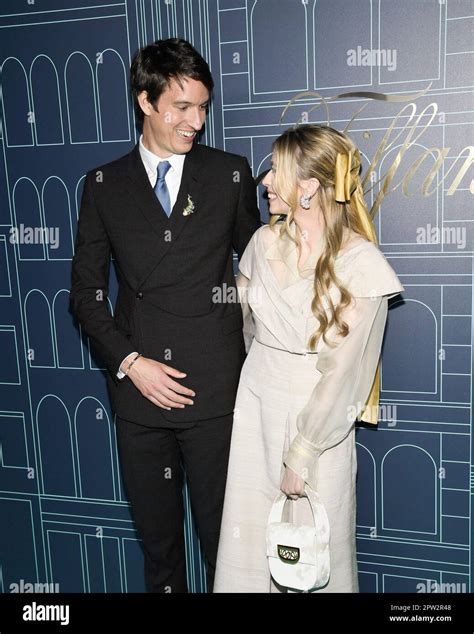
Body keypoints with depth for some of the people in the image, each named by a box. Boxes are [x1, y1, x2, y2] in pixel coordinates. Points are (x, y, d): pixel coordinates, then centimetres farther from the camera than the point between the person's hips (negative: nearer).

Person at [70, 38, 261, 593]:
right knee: (157, 539, 18)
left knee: (224, 540, 11)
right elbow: (86, 290, 6)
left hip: (215, 389, -1)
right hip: (139, 392, 2)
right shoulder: (103, 185, 4)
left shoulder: (231, 174, 2)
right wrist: (129, 361, -7)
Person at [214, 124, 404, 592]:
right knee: (245, 543, 14)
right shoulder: (266, 241, -3)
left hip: (317, 420, -4)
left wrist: (302, 454, -14)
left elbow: (342, 370, -17)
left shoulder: (361, 263, -17)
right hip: (254, 405, 5)